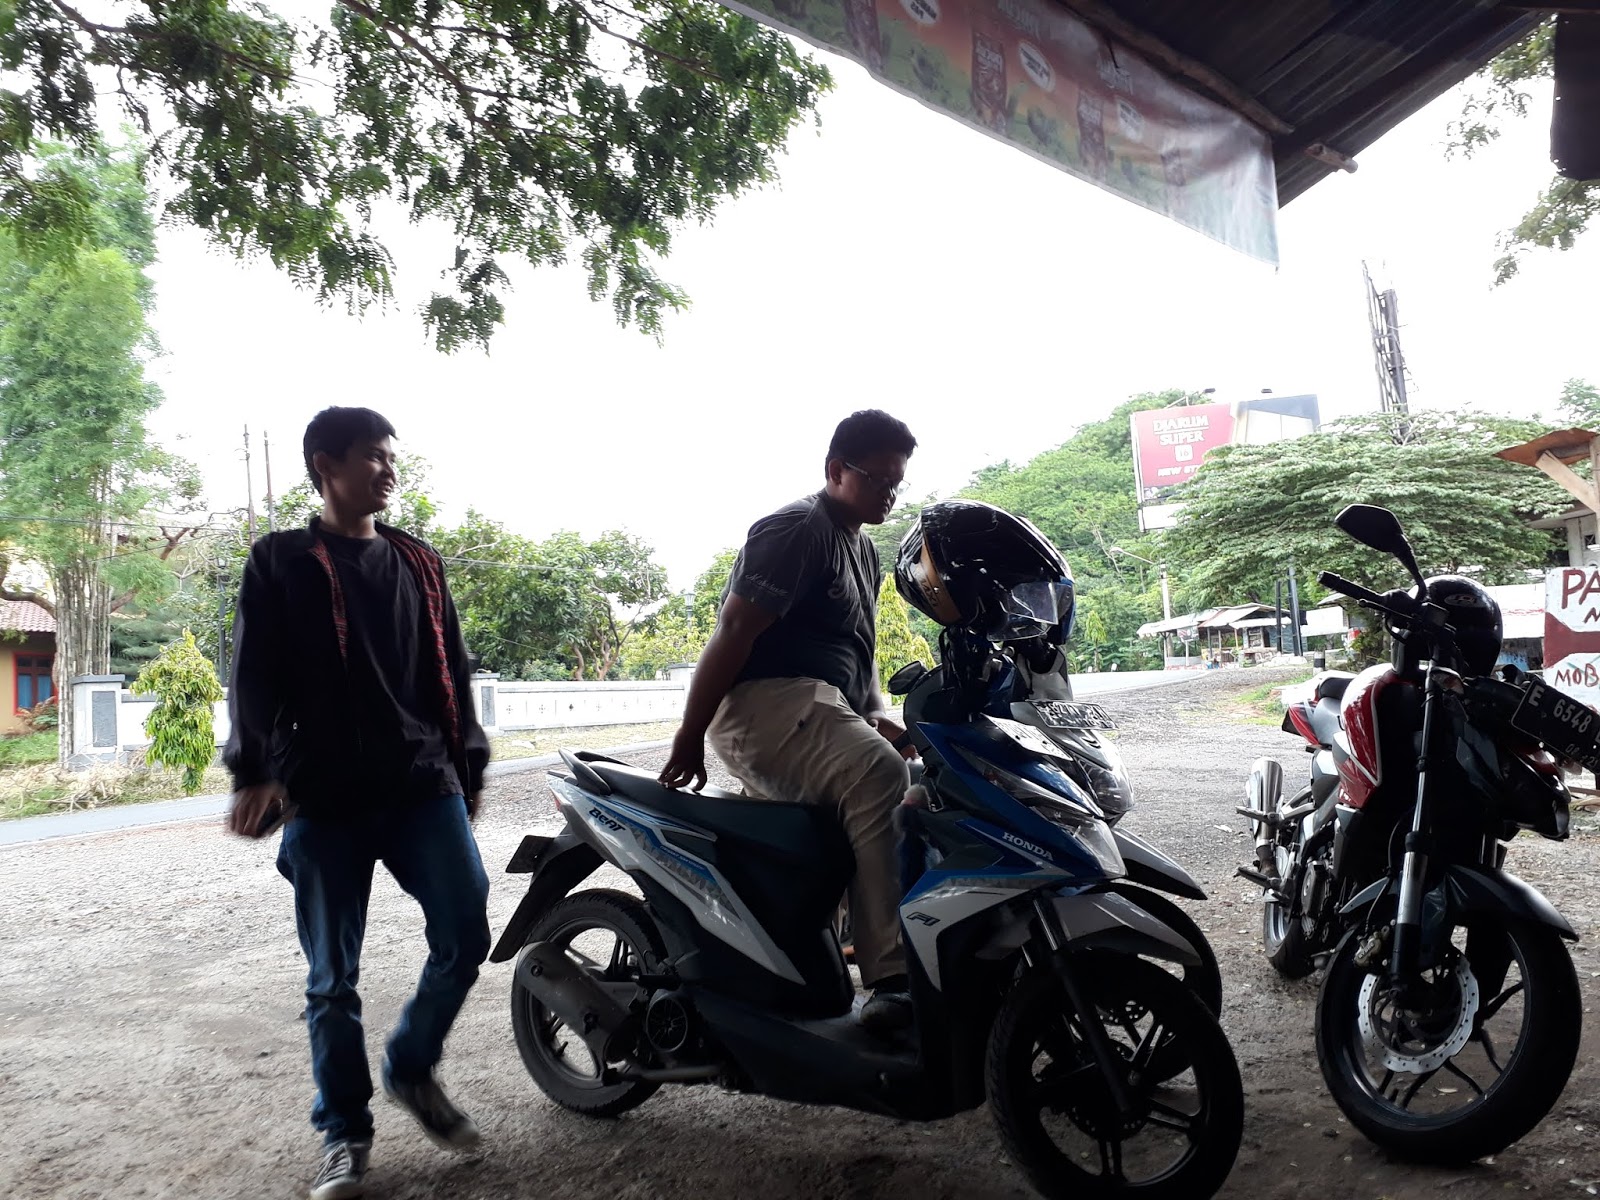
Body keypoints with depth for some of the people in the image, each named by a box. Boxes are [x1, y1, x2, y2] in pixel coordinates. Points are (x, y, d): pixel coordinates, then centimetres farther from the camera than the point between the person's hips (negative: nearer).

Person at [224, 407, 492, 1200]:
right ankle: (344, 1131, 23)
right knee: (332, 977, 5)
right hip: (323, 798, -3)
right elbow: (255, 676, -3)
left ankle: (412, 1068, 20)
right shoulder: (279, 563, 5)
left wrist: (466, 772, 17)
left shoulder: (418, 564, 16)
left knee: (466, 935, -6)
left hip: (422, 784, 3)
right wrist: (255, 771, -16)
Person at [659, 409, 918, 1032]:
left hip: (826, 716, 10)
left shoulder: (865, 552, 24)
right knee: (878, 775, -33)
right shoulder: (798, 528, -7)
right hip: (768, 704, -10)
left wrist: (875, 717, 11)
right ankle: (890, 977, -32)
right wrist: (690, 735, -14)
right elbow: (734, 630, -13)